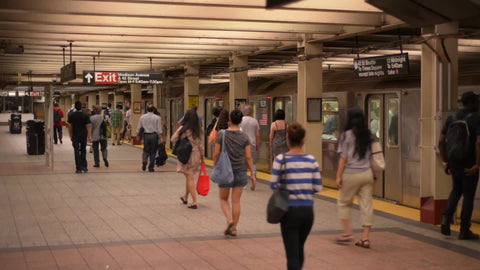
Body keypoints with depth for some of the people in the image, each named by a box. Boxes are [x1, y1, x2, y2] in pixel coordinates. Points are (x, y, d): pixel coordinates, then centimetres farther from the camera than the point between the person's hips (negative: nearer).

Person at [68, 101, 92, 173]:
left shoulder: (71, 115, -5)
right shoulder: (85, 115, -7)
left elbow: (70, 126, 0)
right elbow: (88, 126, -9)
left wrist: (70, 135, 10)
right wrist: (90, 136, -7)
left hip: (75, 136, -1)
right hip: (83, 135, 1)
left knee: (77, 152, 1)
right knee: (83, 151, 16)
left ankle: (79, 169, -1)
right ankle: (84, 167, 13)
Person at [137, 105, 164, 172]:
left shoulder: (142, 117, 6)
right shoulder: (157, 118, 0)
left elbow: (139, 128, 7)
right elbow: (159, 129, -5)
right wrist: (161, 138, -7)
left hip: (146, 135, 1)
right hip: (154, 135, -1)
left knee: (146, 151, 13)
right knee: (153, 152, 6)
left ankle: (144, 162, -12)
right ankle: (151, 168, 7)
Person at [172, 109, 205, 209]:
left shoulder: (183, 129, -13)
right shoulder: (199, 131, -1)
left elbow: (173, 140, -6)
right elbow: (201, 145, 3)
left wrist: (178, 131, 5)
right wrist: (202, 157, 11)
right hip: (196, 156, 5)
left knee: (190, 178, 0)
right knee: (189, 177, 20)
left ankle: (194, 201, -4)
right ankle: (185, 197, 35)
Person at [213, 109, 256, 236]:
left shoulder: (222, 135, -6)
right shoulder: (244, 137, -2)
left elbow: (216, 154, -5)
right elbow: (248, 157, -2)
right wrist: (252, 174, 3)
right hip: (241, 172, 1)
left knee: (223, 199, 14)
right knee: (236, 201, 6)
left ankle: (229, 219, -9)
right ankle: (233, 228, 8)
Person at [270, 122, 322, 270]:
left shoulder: (281, 160, -9)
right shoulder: (311, 160, -2)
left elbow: (274, 185, -8)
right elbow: (318, 188, -2)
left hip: (290, 210, -3)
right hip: (308, 210, 3)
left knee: (292, 254, 1)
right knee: (299, 248, 24)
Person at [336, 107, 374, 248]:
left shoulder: (347, 135, -8)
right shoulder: (368, 135, 5)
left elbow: (343, 158, -9)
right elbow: (371, 156, 8)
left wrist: (339, 176, -4)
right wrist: (373, 175, 16)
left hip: (351, 174, -4)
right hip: (367, 173, 4)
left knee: (344, 202, 14)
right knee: (366, 205, 5)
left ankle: (347, 233, 10)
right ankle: (366, 238, 5)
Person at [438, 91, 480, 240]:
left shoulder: (451, 119, 6)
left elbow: (441, 142, 5)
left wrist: (445, 162, 12)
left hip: (454, 161, 5)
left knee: (456, 190, 23)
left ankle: (446, 218, 4)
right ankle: (464, 230, 9)